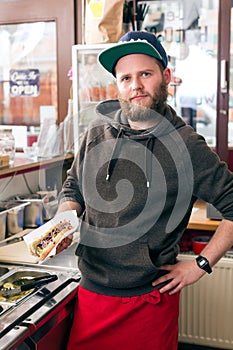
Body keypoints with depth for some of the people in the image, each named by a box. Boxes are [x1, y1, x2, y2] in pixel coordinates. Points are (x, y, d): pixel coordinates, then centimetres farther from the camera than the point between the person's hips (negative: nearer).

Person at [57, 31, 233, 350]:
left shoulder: (187, 146, -11)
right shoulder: (98, 133, 0)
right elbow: (73, 189, 13)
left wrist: (201, 265, -7)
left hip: (151, 298, -3)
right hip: (91, 294, 4)